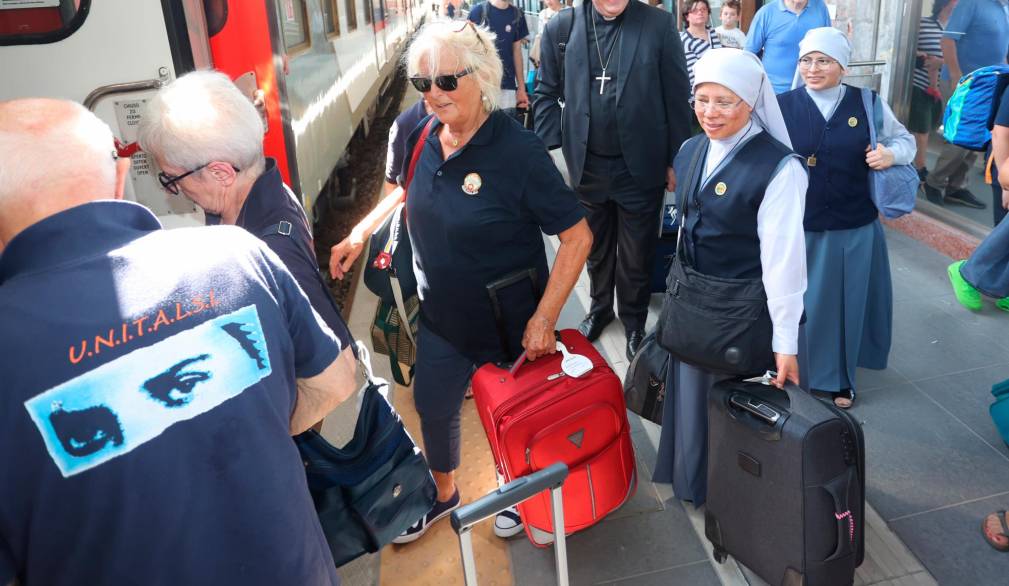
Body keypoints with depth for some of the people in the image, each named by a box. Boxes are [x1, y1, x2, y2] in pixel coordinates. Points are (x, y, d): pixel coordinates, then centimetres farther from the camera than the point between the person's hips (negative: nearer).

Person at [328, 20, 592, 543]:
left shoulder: (517, 151, -26)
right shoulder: (421, 136, -8)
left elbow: (577, 237, -23)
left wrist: (544, 318, -25)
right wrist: (360, 233, 3)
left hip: (510, 326, -5)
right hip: (440, 318, 6)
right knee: (432, 407, 22)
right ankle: (444, 494, 52)